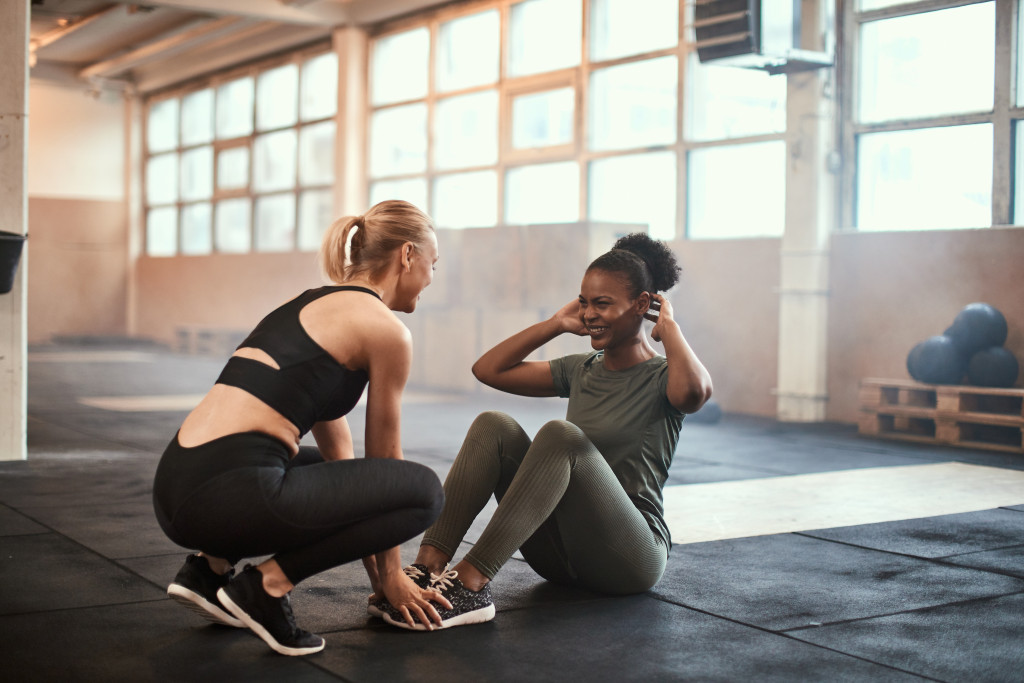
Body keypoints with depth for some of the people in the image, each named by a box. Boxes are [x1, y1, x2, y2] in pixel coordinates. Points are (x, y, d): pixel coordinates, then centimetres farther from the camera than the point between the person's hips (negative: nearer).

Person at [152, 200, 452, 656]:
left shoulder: (312, 304, 24)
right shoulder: (386, 329, -2)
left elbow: (336, 448, 28)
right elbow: (383, 460, 8)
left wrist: (374, 563, 31)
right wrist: (389, 575, 21)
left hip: (173, 489, 9)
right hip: (226, 494, -9)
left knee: (325, 471, 35)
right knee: (423, 491, 1)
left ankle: (210, 567, 16)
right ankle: (267, 584, -3)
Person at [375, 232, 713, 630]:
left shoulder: (662, 378, -3)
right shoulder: (580, 371, 16)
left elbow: (695, 391, -30)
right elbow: (488, 369, 14)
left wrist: (668, 325, -13)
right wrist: (557, 324, 12)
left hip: (629, 558, -6)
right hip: (562, 554, 6)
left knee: (561, 434, -31)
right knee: (493, 427, -13)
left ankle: (471, 583, -40)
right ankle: (429, 565, -29)